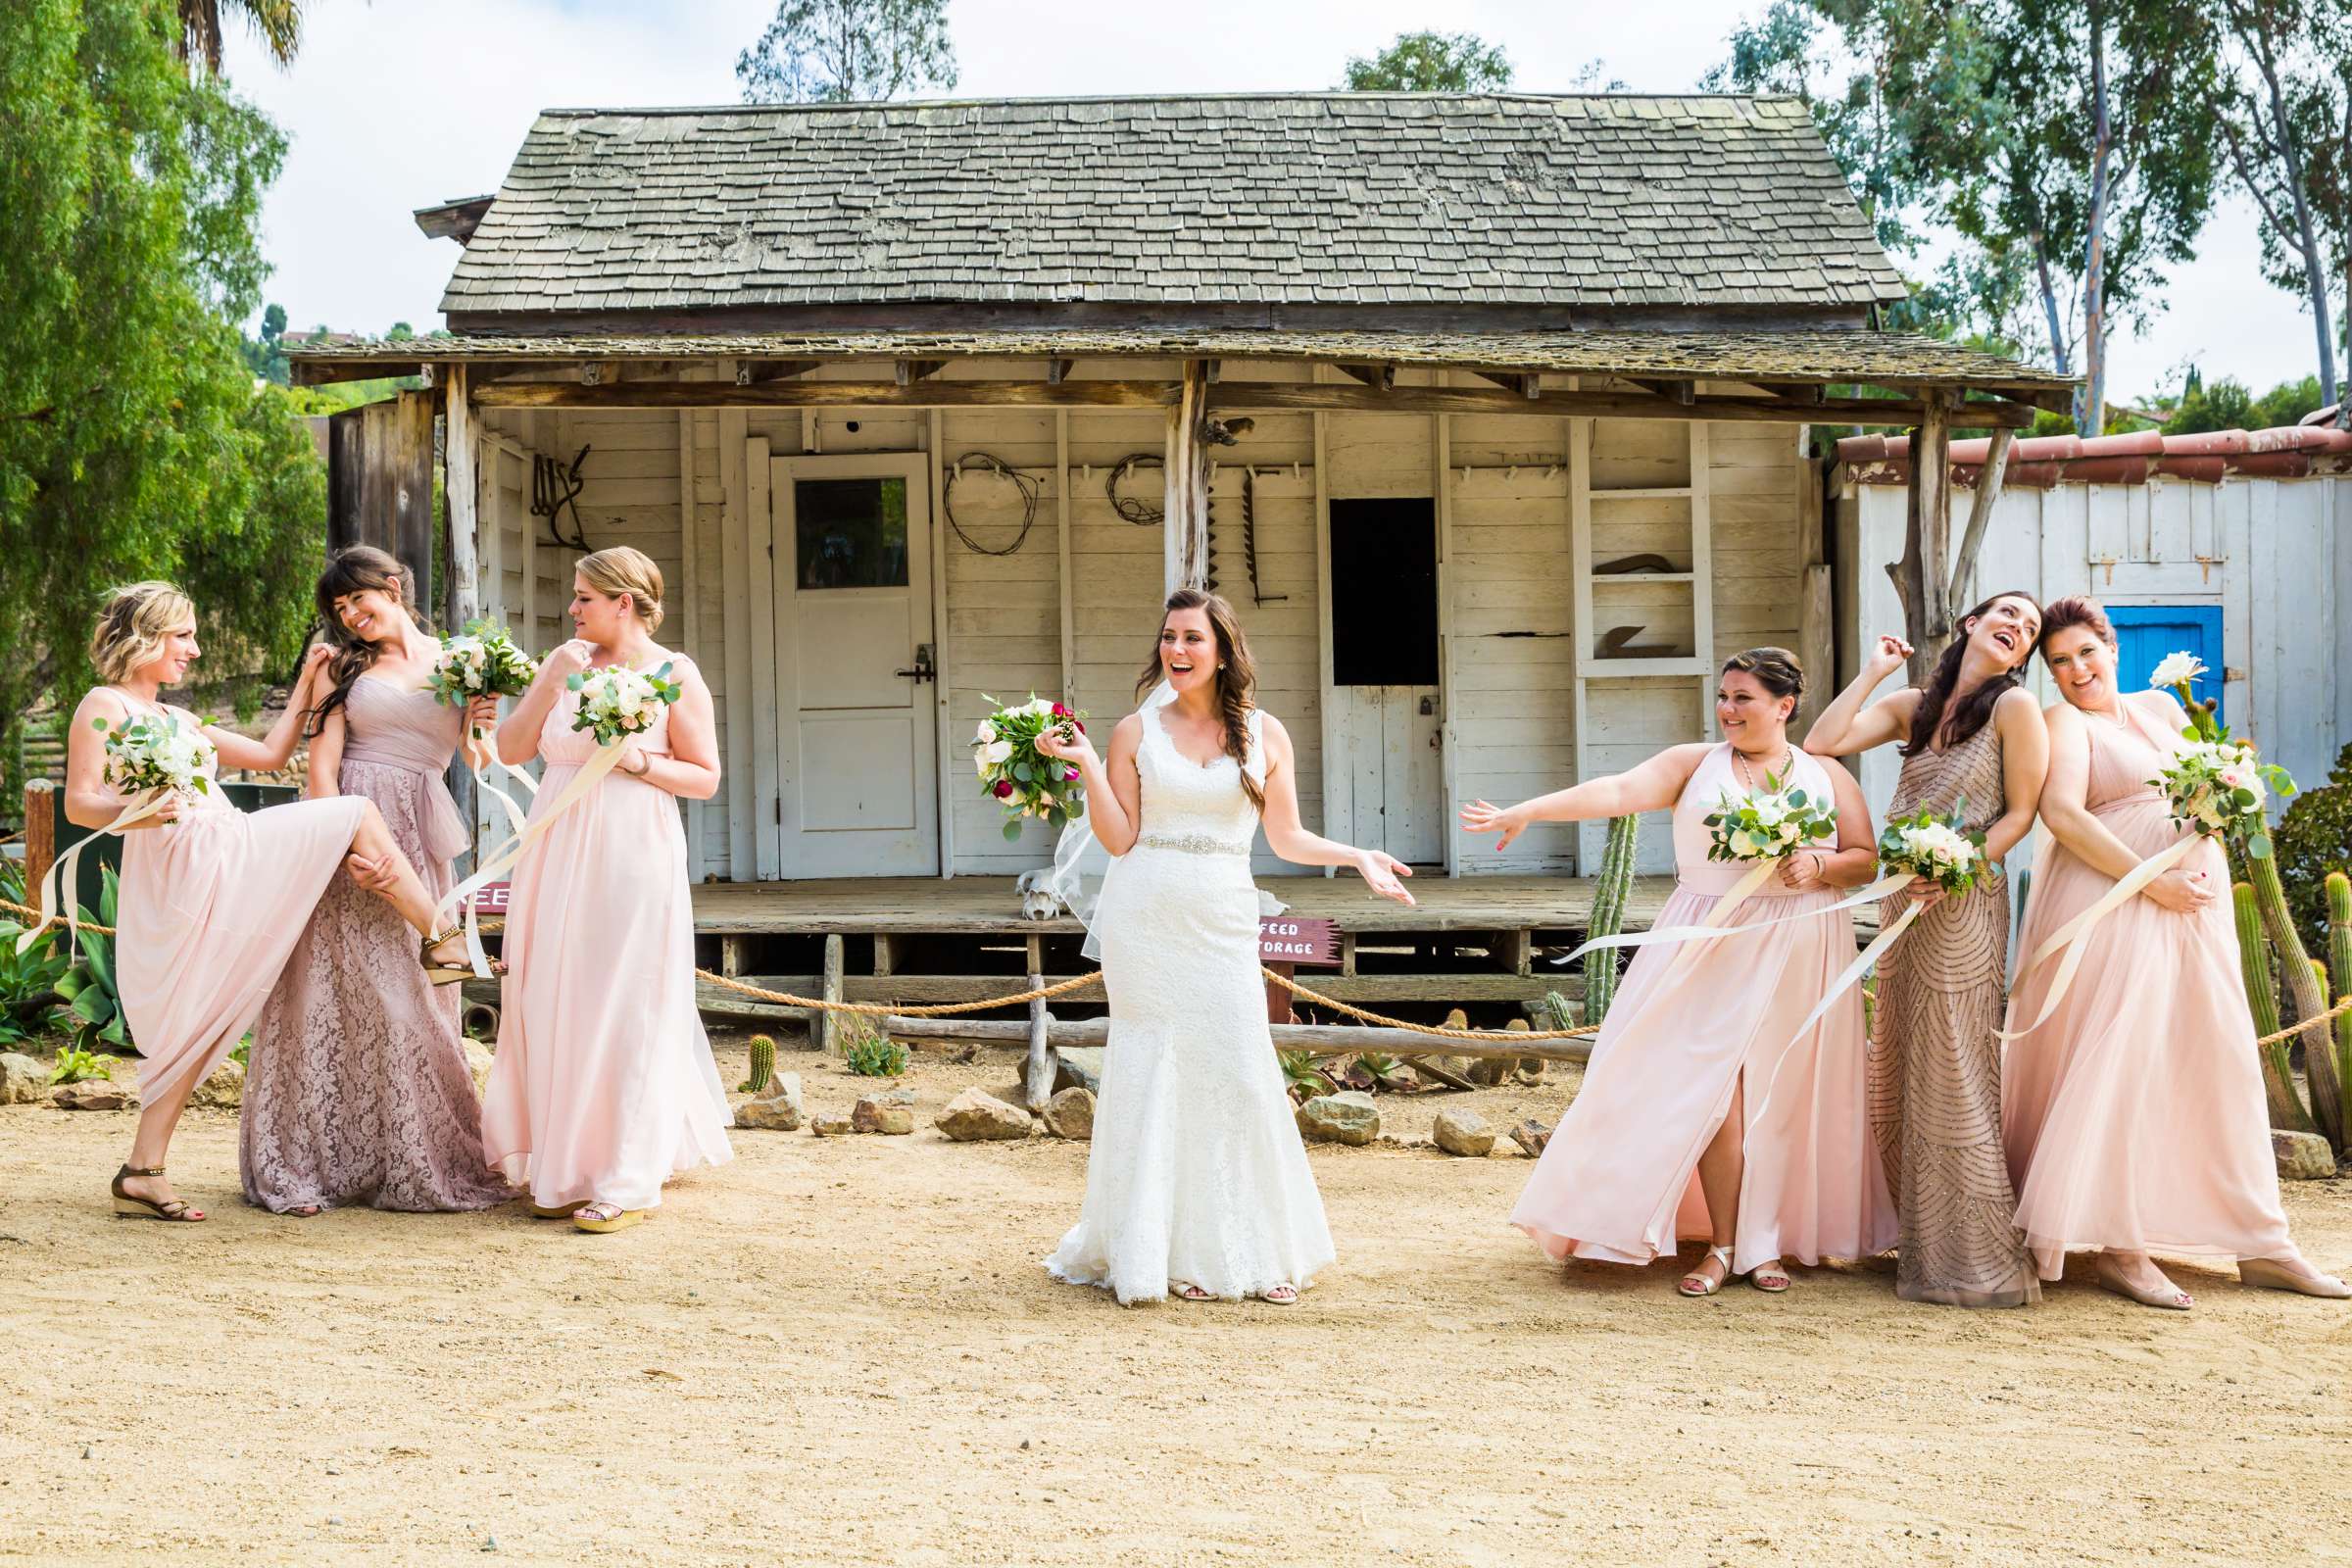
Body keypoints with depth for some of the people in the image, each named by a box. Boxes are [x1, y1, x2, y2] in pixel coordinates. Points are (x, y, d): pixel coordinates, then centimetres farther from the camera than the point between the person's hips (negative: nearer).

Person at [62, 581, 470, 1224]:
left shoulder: (178, 719, 28)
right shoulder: (105, 706, 2)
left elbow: (271, 753, 29)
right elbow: (79, 802, -7)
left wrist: (307, 683, 27)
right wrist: (142, 812, -27)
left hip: (225, 866, 9)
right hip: (188, 860, -9)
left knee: (196, 1028, 5)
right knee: (358, 814, -6)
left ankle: (142, 1174, 3)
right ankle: (442, 940, 3)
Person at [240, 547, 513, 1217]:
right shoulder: (343, 666, 6)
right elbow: (322, 766, -4)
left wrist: (480, 727, -6)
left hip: (420, 844, 2)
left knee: (413, 1003, 4)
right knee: (339, 996, -3)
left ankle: (415, 1159, 13)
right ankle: (310, 1164, 2)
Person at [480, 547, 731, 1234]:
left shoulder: (674, 673, -1)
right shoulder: (566, 663, 11)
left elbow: (705, 778, -1)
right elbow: (511, 750, 8)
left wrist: (638, 762, -15)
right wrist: (550, 684, -3)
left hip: (632, 856, -5)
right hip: (556, 853, 5)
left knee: (623, 1012, -3)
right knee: (556, 1010, 5)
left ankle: (628, 1183, 4)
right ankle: (569, 1171, 16)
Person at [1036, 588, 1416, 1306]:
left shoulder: (1264, 733, 7)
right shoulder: (1135, 733, 5)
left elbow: (1286, 837, 11)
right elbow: (1119, 838, 1)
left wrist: (1358, 856, -2)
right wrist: (1087, 768, -9)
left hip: (1223, 919, 1)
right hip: (1145, 919, -1)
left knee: (1241, 1075, -3)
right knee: (1153, 1076, 0)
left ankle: (1256, 1253, 10)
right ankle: (1168, 1254, 10)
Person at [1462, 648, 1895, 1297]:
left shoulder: (1828, 776, 9)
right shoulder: (1694, 764, 5)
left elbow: (1866, 859, 7)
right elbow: (1617, 792, -9)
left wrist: (1818, 866, -14)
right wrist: (1524, 812, -21)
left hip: (1796, 952, 1)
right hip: (1711, 948, -1)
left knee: (1781, 1096, 1)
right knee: (1712, 1090, -8)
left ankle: (1764, 1242, 12)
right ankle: (1723, 1244, 1)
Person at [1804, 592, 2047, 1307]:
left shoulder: (2015, 705, -3)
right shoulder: (1913, 705, 12)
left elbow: (2021, 813, -6)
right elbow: (1822, 741, 3)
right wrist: (1872, 672, 6)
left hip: (1964, 905, -6)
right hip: (1902, 902, 7)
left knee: (1954, 1078, -5)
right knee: (1903, 1078, 11)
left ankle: (1980, 1261, 2)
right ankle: (1922, 1242, 21)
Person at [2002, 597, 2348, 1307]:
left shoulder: (2161, 707, 19)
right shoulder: (2064, 722, -1)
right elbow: (2062, 814, -16)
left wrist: (2201, 858, -7)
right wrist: (2151, 882, -19)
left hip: (2192, 904, 7)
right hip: (2110, 906, -7)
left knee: (2219, 1063, 7)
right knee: (2115, 1066, -8)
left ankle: (2259, 1245, 13)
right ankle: (2118, 1247, -2)